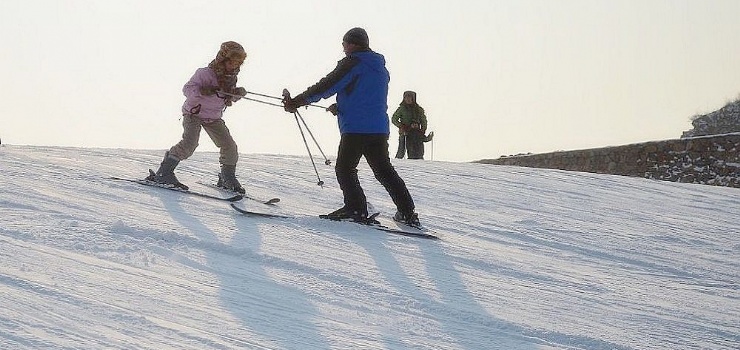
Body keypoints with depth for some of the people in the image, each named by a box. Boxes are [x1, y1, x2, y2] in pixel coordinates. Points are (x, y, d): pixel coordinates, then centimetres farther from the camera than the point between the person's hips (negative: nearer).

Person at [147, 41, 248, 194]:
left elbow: (232, 97, 11)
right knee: (189, 143, -27)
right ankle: (164, 172, -21)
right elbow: (187, 89, -24)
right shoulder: (205, 73, -22)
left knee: (229, 146, -1)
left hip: (214, 118, 6)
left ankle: (227, 179, 20)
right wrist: (202, 91, -43)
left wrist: (238, 93, -13)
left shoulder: (231, 78, -2)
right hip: (194, 113, -6)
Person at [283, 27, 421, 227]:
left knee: (345, 168, 3)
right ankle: (407, 212, 8)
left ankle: (356, 209, -9)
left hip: (355, 128, -7)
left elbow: (326, 87, -11)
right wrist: (341, 107, 35)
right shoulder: (381, 68, 18)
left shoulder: (352, 64, -7)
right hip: (380, 129, 7)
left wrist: (296, 102, -6)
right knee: (384, 170, 13)